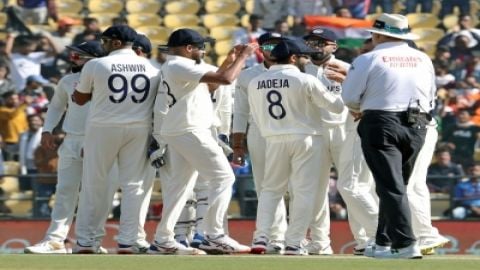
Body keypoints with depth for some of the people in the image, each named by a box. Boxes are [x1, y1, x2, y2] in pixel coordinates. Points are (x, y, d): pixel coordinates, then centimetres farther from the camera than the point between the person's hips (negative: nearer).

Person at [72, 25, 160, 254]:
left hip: (103, 128, -2)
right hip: (139, 129, 2)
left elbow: (79, 99, 6)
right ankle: (127, 242, 1)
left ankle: (85, 242, 8)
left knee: (94, 184, 6)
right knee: (134, 184, 5)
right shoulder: (152, 68, 4)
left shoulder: (96, 65, -4)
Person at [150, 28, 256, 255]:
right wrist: (243, 56, -9)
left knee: (180, 184, 13)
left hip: (174, 133, 11)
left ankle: (163, 240, 11)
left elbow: (210, 84, 26)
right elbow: (226, 79, -22)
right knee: (223, 177, -9)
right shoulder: (182, 66, -14)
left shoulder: (172, 67, 18)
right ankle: (214, 236, -14)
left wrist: (230, 60, 20)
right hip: (190, 131, -11)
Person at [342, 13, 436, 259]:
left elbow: (349, 97, -4)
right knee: (398, 185, 16)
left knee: (391, 187, -6)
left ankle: (405, 244, -17)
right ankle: (383, 243, 19)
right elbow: (431, 98, 13)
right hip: (416, 127, 5)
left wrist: (360, 110, 17)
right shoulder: (423, 60, 10)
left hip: (381, 124, -5)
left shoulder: (369, 59, -4)